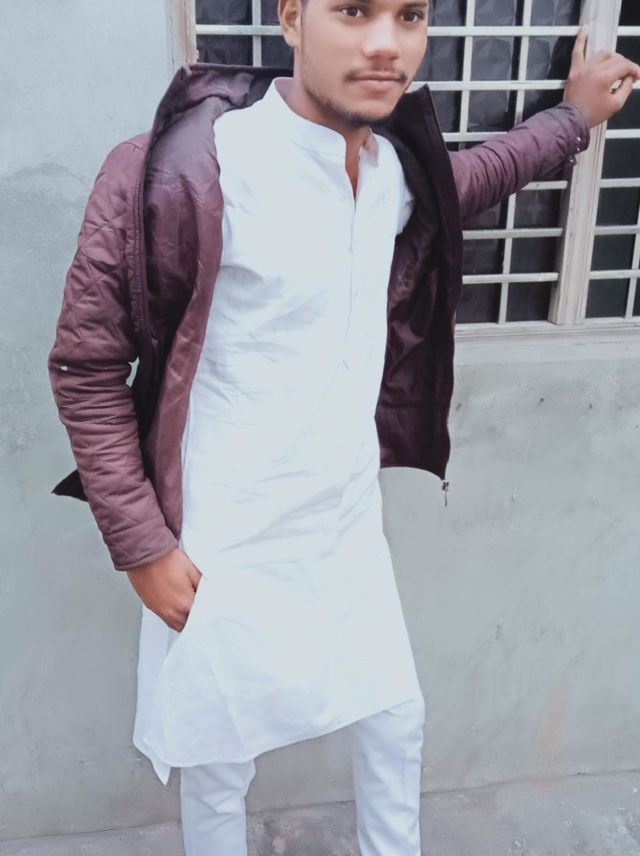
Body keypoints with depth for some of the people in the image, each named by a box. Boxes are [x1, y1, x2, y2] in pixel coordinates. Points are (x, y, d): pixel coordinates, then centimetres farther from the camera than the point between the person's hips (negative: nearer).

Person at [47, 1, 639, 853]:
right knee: (220, 768, 17)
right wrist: (142, 544, -14)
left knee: (398, 720, 23)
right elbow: (86, 366, -15)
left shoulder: (395, 159, -2)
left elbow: (460, 182, 25)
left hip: (351, 526, 6)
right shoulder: (197, 167, -23)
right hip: (229, 552, -5)